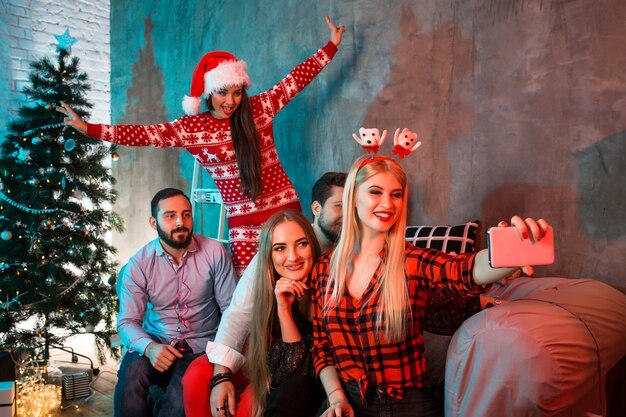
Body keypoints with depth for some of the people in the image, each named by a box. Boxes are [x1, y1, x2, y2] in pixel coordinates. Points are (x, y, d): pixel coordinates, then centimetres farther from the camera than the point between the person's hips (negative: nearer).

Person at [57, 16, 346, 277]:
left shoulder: (259, 108, 1)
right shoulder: (191, 128, -1)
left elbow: (297, 78, 7)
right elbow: (143, 134, -4)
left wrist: (332, 45, 10)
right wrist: (86, 128, -9)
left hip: (285, 209, 1)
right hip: (243, 221, -1)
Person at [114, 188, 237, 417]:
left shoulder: (215, 252, -7)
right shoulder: (138, 264, -3)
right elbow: (127, 321, -4)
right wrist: (149, 347, -25)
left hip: (201, 346, -1)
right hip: (156, 344, 1)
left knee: (183, 390, -31)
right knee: (131, 374, -31)